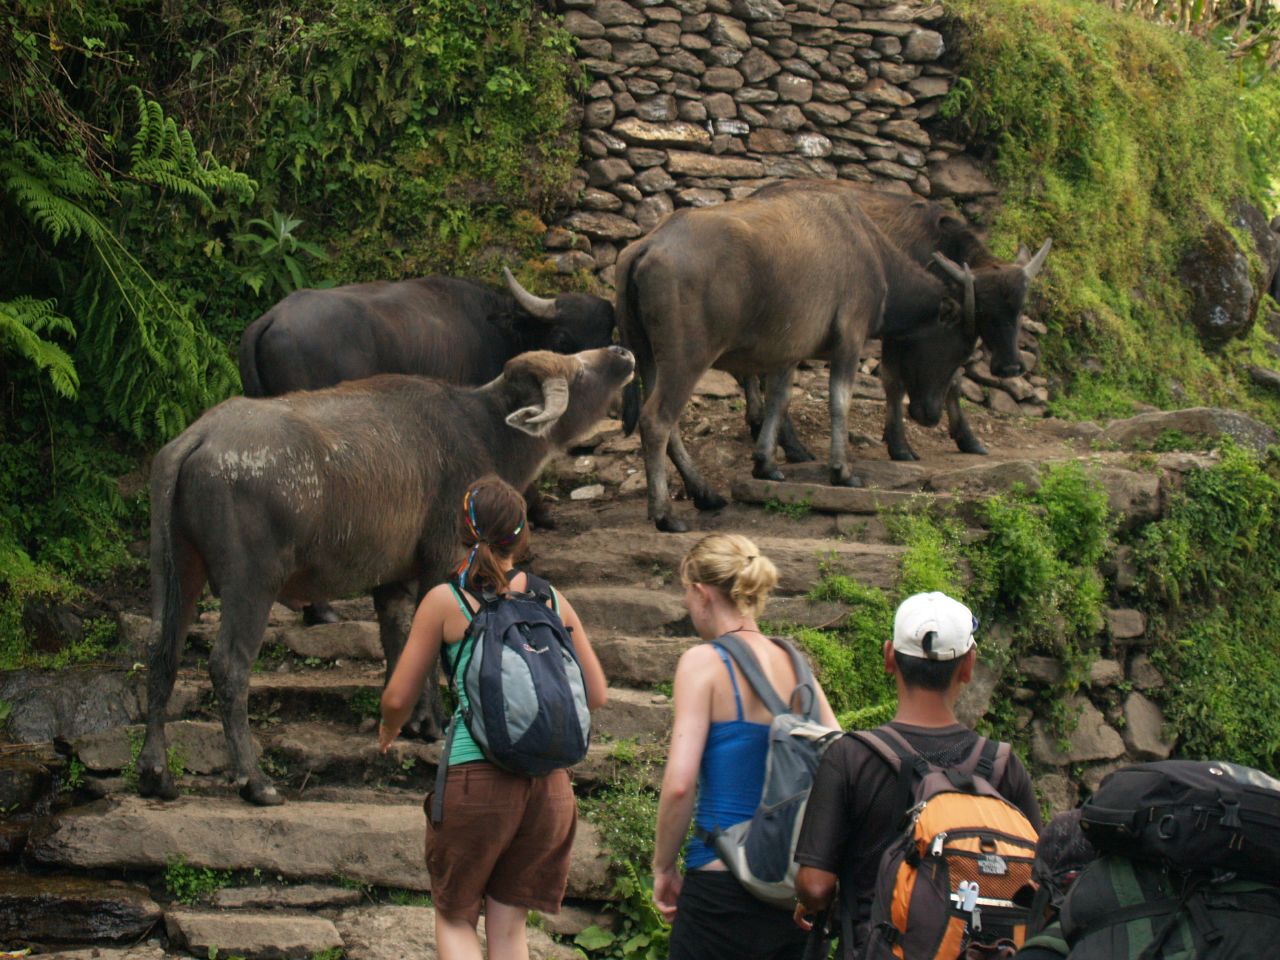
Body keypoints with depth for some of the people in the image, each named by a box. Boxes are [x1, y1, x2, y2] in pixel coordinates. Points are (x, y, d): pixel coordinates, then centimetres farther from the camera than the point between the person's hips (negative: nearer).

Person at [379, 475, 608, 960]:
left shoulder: (446, 602, -4)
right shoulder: (551, 599, 4)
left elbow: (398, 699, 1)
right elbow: (596, 695, 8)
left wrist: (388, 731, 23)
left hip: (475, 778, -3)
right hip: (548, 783, 3)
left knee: (454, 917, 16)